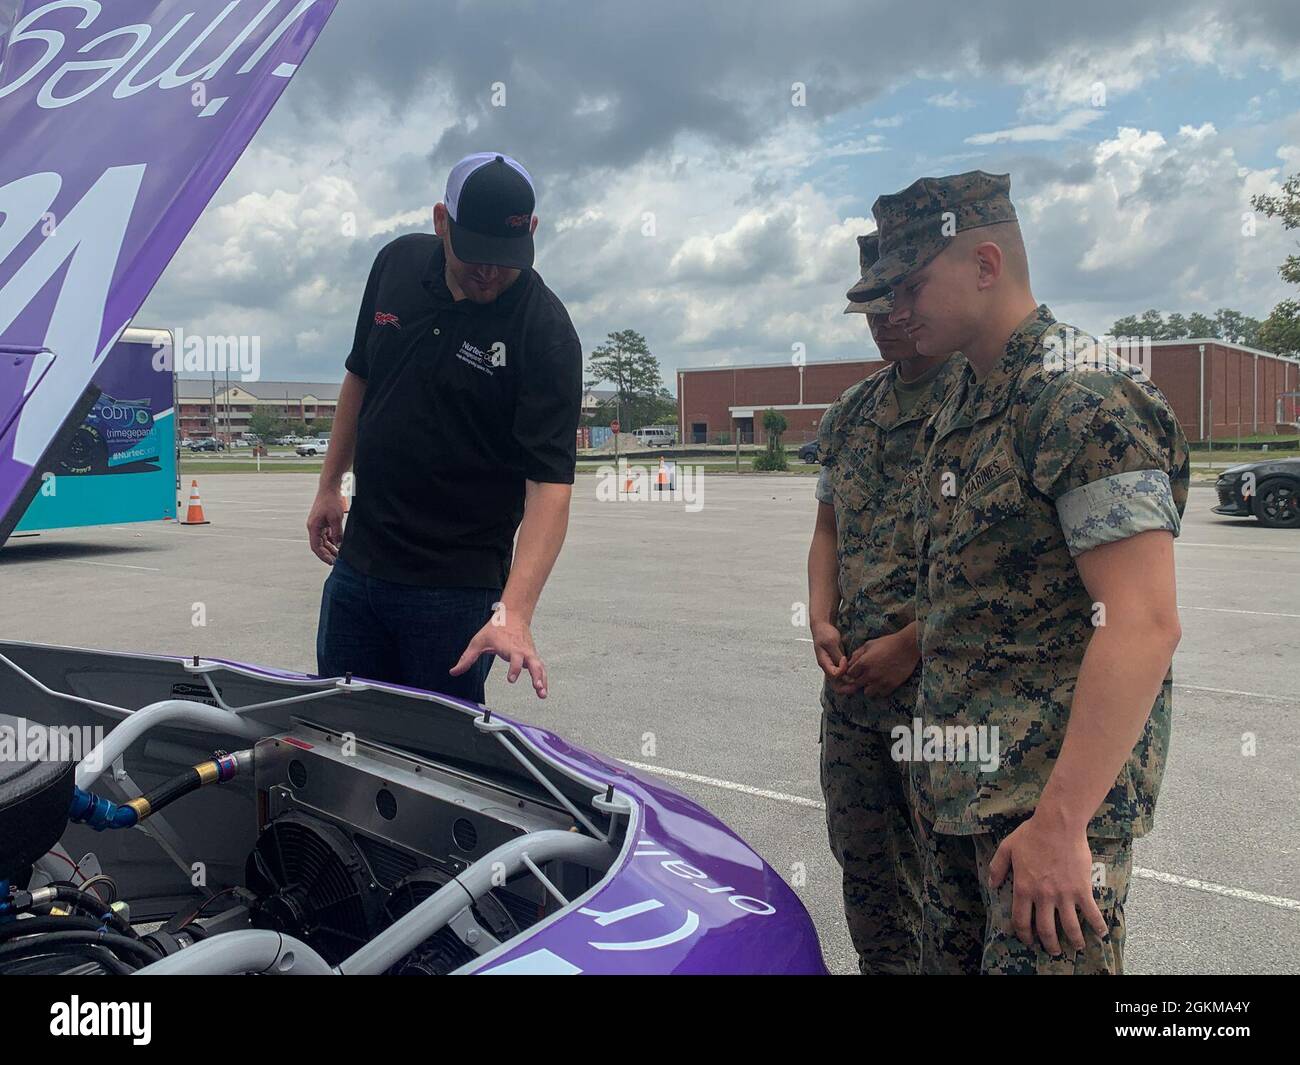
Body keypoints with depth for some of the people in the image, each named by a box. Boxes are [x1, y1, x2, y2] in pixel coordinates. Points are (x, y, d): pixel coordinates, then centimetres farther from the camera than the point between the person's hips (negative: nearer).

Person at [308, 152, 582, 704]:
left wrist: (513, 613, -35)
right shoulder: (398, 263, -1)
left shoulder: (546, 334, -18)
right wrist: (329, 486, 16)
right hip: (358, 560, 6)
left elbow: (550, 481, -24)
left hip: (457, 583, -5)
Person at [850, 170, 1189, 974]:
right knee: (951, 959, 18)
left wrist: (1060, 822, -23)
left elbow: (1145, 625, -22)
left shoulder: (1083, 400, -16)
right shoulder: (963, 409, 12)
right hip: (958, 788, 9)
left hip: (1050, 791, -9)